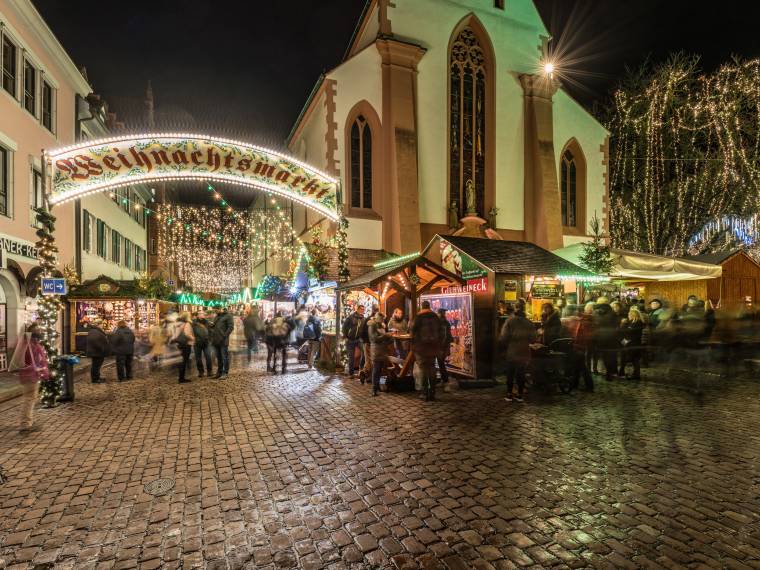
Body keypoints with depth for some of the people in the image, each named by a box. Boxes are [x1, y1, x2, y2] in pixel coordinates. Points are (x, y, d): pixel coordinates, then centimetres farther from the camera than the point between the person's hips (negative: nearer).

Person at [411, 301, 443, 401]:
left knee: (423, 368, 0)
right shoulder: (435, 317, 9)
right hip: (433, 345, 5)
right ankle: (432, 393, 13)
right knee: (432, 368, 11)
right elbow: (440, 331, 11)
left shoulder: (419, 317, -6)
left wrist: (413, 344, -4)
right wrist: (439, 345, 15)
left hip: (421, 345, -4)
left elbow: (413, 331, -10)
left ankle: (425, 393, -2)